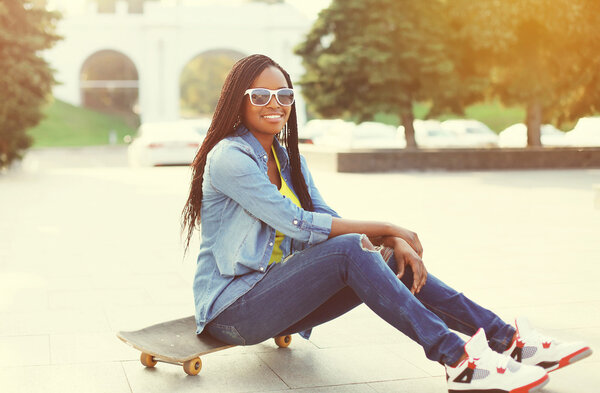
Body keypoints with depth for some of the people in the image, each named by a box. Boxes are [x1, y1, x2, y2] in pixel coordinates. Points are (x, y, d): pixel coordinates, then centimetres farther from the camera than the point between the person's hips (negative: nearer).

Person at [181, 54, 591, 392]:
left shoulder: (288, 158, 12)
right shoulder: (228, 157, -14)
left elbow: (326, 218, 7)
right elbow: (299, 224, -19)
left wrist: (393, 243, -11)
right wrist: (386, 229, -15)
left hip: (276, 295, 8)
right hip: (230, 309, -8)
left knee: (392, 260, -9)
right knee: (352, 249, -28)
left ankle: (507, 340, -12)